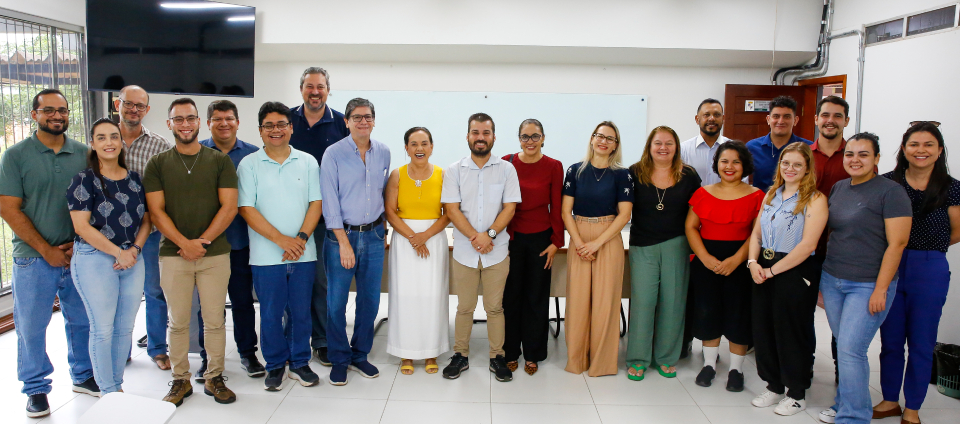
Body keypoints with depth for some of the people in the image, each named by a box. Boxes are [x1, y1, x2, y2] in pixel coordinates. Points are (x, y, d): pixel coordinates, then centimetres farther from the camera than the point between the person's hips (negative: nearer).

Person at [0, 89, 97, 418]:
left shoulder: (83, 154, 5)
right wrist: (47, 250, -10)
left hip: (79, 255, 3)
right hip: (34, 258, -2)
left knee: (82, 320, 12)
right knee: (31, 326, 6)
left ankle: (84, 376, 29)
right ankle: (36, 389, 22)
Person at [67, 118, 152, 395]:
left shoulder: (134, 179, 9)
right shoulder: (85, 180, -5)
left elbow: (146, 220, 11)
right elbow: (82, 226, -12)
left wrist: (134, 250, -6)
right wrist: (118, 252, -14)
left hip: (132, 260, 5)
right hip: (95, 260, -4)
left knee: (125, 327, 10)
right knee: (103, 329, 1)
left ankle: (118, 384, 25)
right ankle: (109, 393, 14)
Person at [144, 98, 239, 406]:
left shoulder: (219, 161, 5)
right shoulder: (158, 165, 7)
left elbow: (229, 207, -1)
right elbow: (156, 211, 0)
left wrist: (204, 241, -10)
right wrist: (185, 243, -12)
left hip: (215, 254, 0)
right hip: (173, 254, 1)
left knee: (214, 320, 4)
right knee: (178, 322, 6)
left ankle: (214, 378, 17)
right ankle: (180, 380, 20)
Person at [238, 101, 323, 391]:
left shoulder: (307, 162, 7)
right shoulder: (249, 165, 1)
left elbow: (315, 203, 3)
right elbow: (247, 209, -6)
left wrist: (301, 238, -11)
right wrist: (281, 239, -13)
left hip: (303, 253, 2)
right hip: (266, 256, -1)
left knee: (301, 311, 9)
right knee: (271, 313, 6)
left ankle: (300, 363, 25)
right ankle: (275, 365, 24)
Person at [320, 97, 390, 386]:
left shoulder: (383, 153, 6)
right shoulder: (333, 154, -7)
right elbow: (330, 201, -10)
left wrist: (381, 229, 13)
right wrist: (344, 242, -13)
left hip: (373, 235, 4)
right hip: (341, 234, -4)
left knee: (370, 300, 9)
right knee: (336, 302, 1)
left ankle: (360, 355, 26)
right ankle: (339, 360, 19)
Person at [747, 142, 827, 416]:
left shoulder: (815, 200, -10)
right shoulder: (771, 195, 10)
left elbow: (807, 245, -18)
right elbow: (757, 232, 11)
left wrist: (772, 270, -17)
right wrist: (753, 262, -6)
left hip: (794, 273, -6)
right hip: (763, 272, 6)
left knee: (791, 332, 5)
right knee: (763, 329, 12)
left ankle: (797, 394, 22)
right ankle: (774, 386, 29)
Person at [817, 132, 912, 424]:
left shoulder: (890, 191, -10)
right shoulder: (838, 188, 10)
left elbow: (897, 243, -13)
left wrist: (880, 289, -16)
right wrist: (821, 279, 15)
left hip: (868, 286, -6)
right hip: (832, 281, 6)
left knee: (850, 351, -8)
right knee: (843, 348, 12)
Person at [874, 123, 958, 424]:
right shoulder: (887, 183, -2)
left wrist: (923, 249, -2)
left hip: (930, 271, -1)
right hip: (889, 268, 1)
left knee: (921, 344, 9)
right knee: (890, 340, 11)